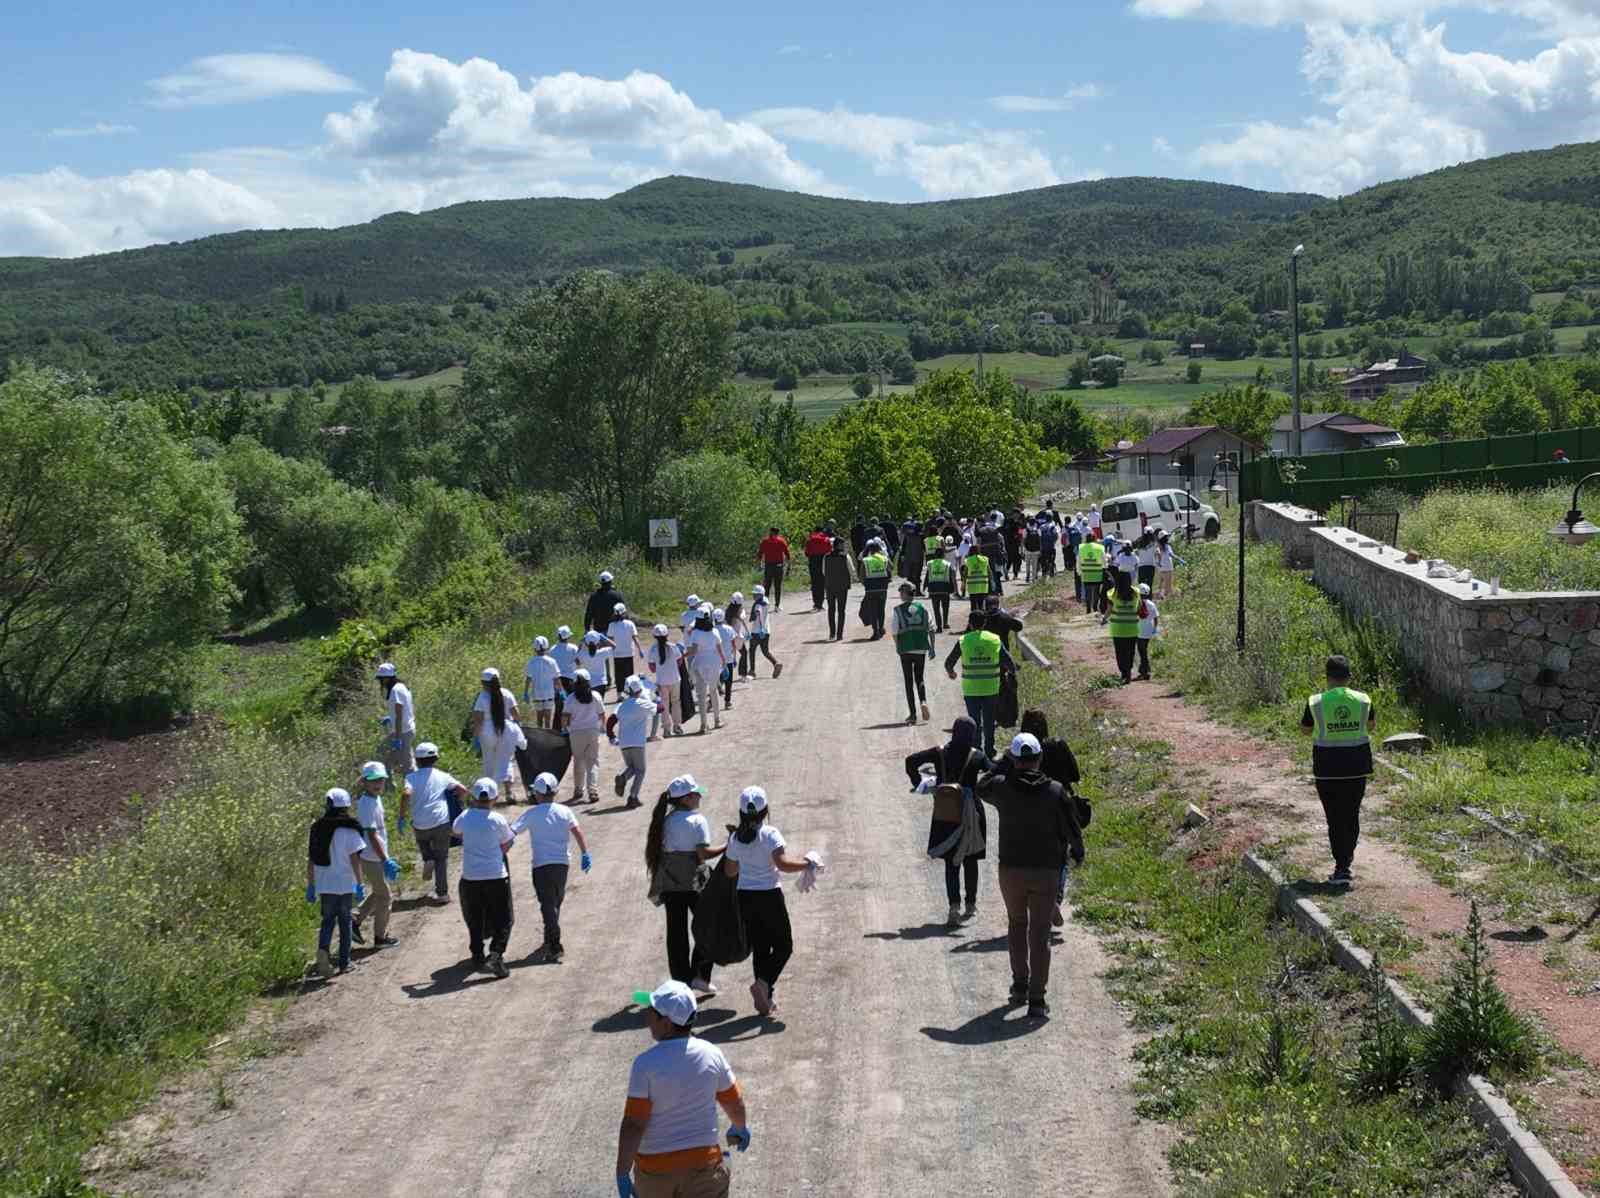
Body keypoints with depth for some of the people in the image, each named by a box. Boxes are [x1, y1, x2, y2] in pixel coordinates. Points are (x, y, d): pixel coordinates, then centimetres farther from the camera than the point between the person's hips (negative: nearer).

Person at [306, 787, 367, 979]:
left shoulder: (317, 828, 3)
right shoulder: (349, 830, -11)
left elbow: (311, 859, 6)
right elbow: (355, 859, -13)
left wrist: (310, 885, 13)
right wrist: (359, 884, -6)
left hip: (324, 884, 3)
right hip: (344, 884, -3)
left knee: (328, 920, 15)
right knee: (345, 922, 10)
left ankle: (323, 949, -12)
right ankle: (344, 963, 14)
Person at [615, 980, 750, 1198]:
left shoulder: (646, 1063, -17)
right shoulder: (711, 1055, -6)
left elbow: (633, 1124, -18)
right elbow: (735, 1103, 8)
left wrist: (622, 1172, -11)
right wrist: (740, 1128, 29)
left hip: (654, 1166, -2)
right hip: (703, 1163, 2)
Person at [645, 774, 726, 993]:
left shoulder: (665, 821, 6)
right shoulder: (697, 821, -10)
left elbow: (657, 852, 8)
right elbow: (703, 853, -16)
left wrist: (656, 884, 16)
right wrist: (727, 847, -5)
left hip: (669, 882, 5)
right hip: (693, 882, -5)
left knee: (676, 932, 9)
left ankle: (680, 981, 11)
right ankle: (700, 976, 2)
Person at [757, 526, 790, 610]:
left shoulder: (765, 541, 4)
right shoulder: (782, 541, 2)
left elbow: (759, 555, 2)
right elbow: (787, 555, 0)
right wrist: (788, 567, 5)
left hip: (768, 565, 0)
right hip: (779, 566, 0)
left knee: (766, 586, 7)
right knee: (778, 586, 5)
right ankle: (777, 606, 3)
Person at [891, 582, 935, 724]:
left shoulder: (898, 609, -5)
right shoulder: (922, 608, 3)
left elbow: (895, 631, -7)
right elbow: (931, 629, 1)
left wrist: (897, 647, 9)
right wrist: (932, 648, 6)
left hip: (906, 649, -2)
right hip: (921, 648, 2)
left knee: (909, 682, 6)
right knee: (920, 679, 16)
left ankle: (912, 714, 4)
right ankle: (924, 702, -10)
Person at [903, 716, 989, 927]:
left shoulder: (940, 753, -4)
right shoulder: (976, 756, -8)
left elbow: (911, 761, -10)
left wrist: (918, 783, 0)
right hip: (971, 814, -1)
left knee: (951, 863, 5)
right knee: (970, 861, 16)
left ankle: (954, 907, -11)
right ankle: (971, 905, 24)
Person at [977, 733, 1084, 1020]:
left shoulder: (1002, 787, -8)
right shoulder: (1055, 791, -10)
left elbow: (981, 788, 16)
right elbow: (1071, 829, -3)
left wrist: (1003, 764, 17)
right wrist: (1077, 851, 17)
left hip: (1011, 869, 1)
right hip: (1046, 870, -1)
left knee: (1016, 924, 23)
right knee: (1040, 934, 3)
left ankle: (1020, 985, 25)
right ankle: (1037, 999, -1)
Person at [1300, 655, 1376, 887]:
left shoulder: (1316, 702, -10)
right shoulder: (1363, 700, -3)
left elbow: (1306, 730, 6)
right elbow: (1371, 726, 14)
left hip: (1327, 768, -2)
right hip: (1357, 767, 2)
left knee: (1335, 818, 4)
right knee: (1352, 816, 17)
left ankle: (1342, 869, -3)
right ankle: (1346, 862, 29)